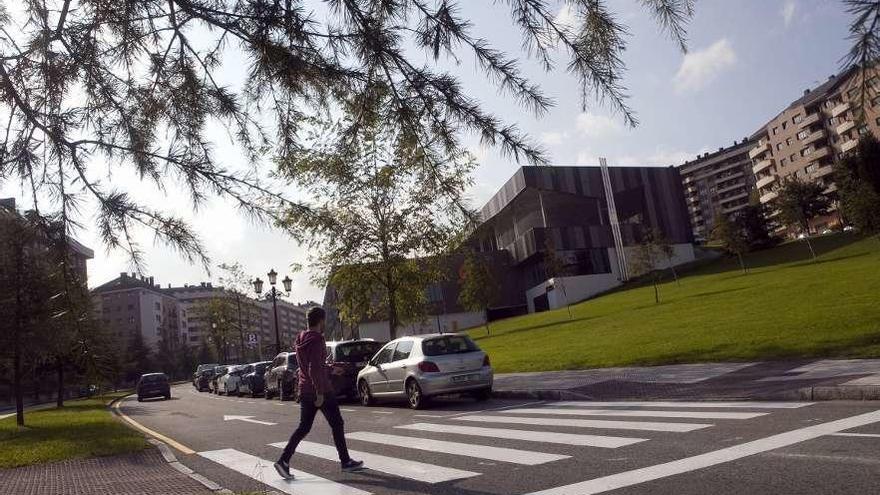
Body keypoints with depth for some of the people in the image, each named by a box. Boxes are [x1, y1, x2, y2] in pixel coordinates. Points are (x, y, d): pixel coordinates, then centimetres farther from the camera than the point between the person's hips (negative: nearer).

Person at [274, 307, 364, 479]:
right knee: (337, 425, 6)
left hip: (305, 391, 8)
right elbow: (314, 369, -26)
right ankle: (346, 462, 15)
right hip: (321, 390, -8)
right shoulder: (317, 340, -18)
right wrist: (320, 393, -24)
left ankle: (284, 460, 2)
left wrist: (330, 369, 26)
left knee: (303, 427, 13)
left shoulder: (300, 341, 10)